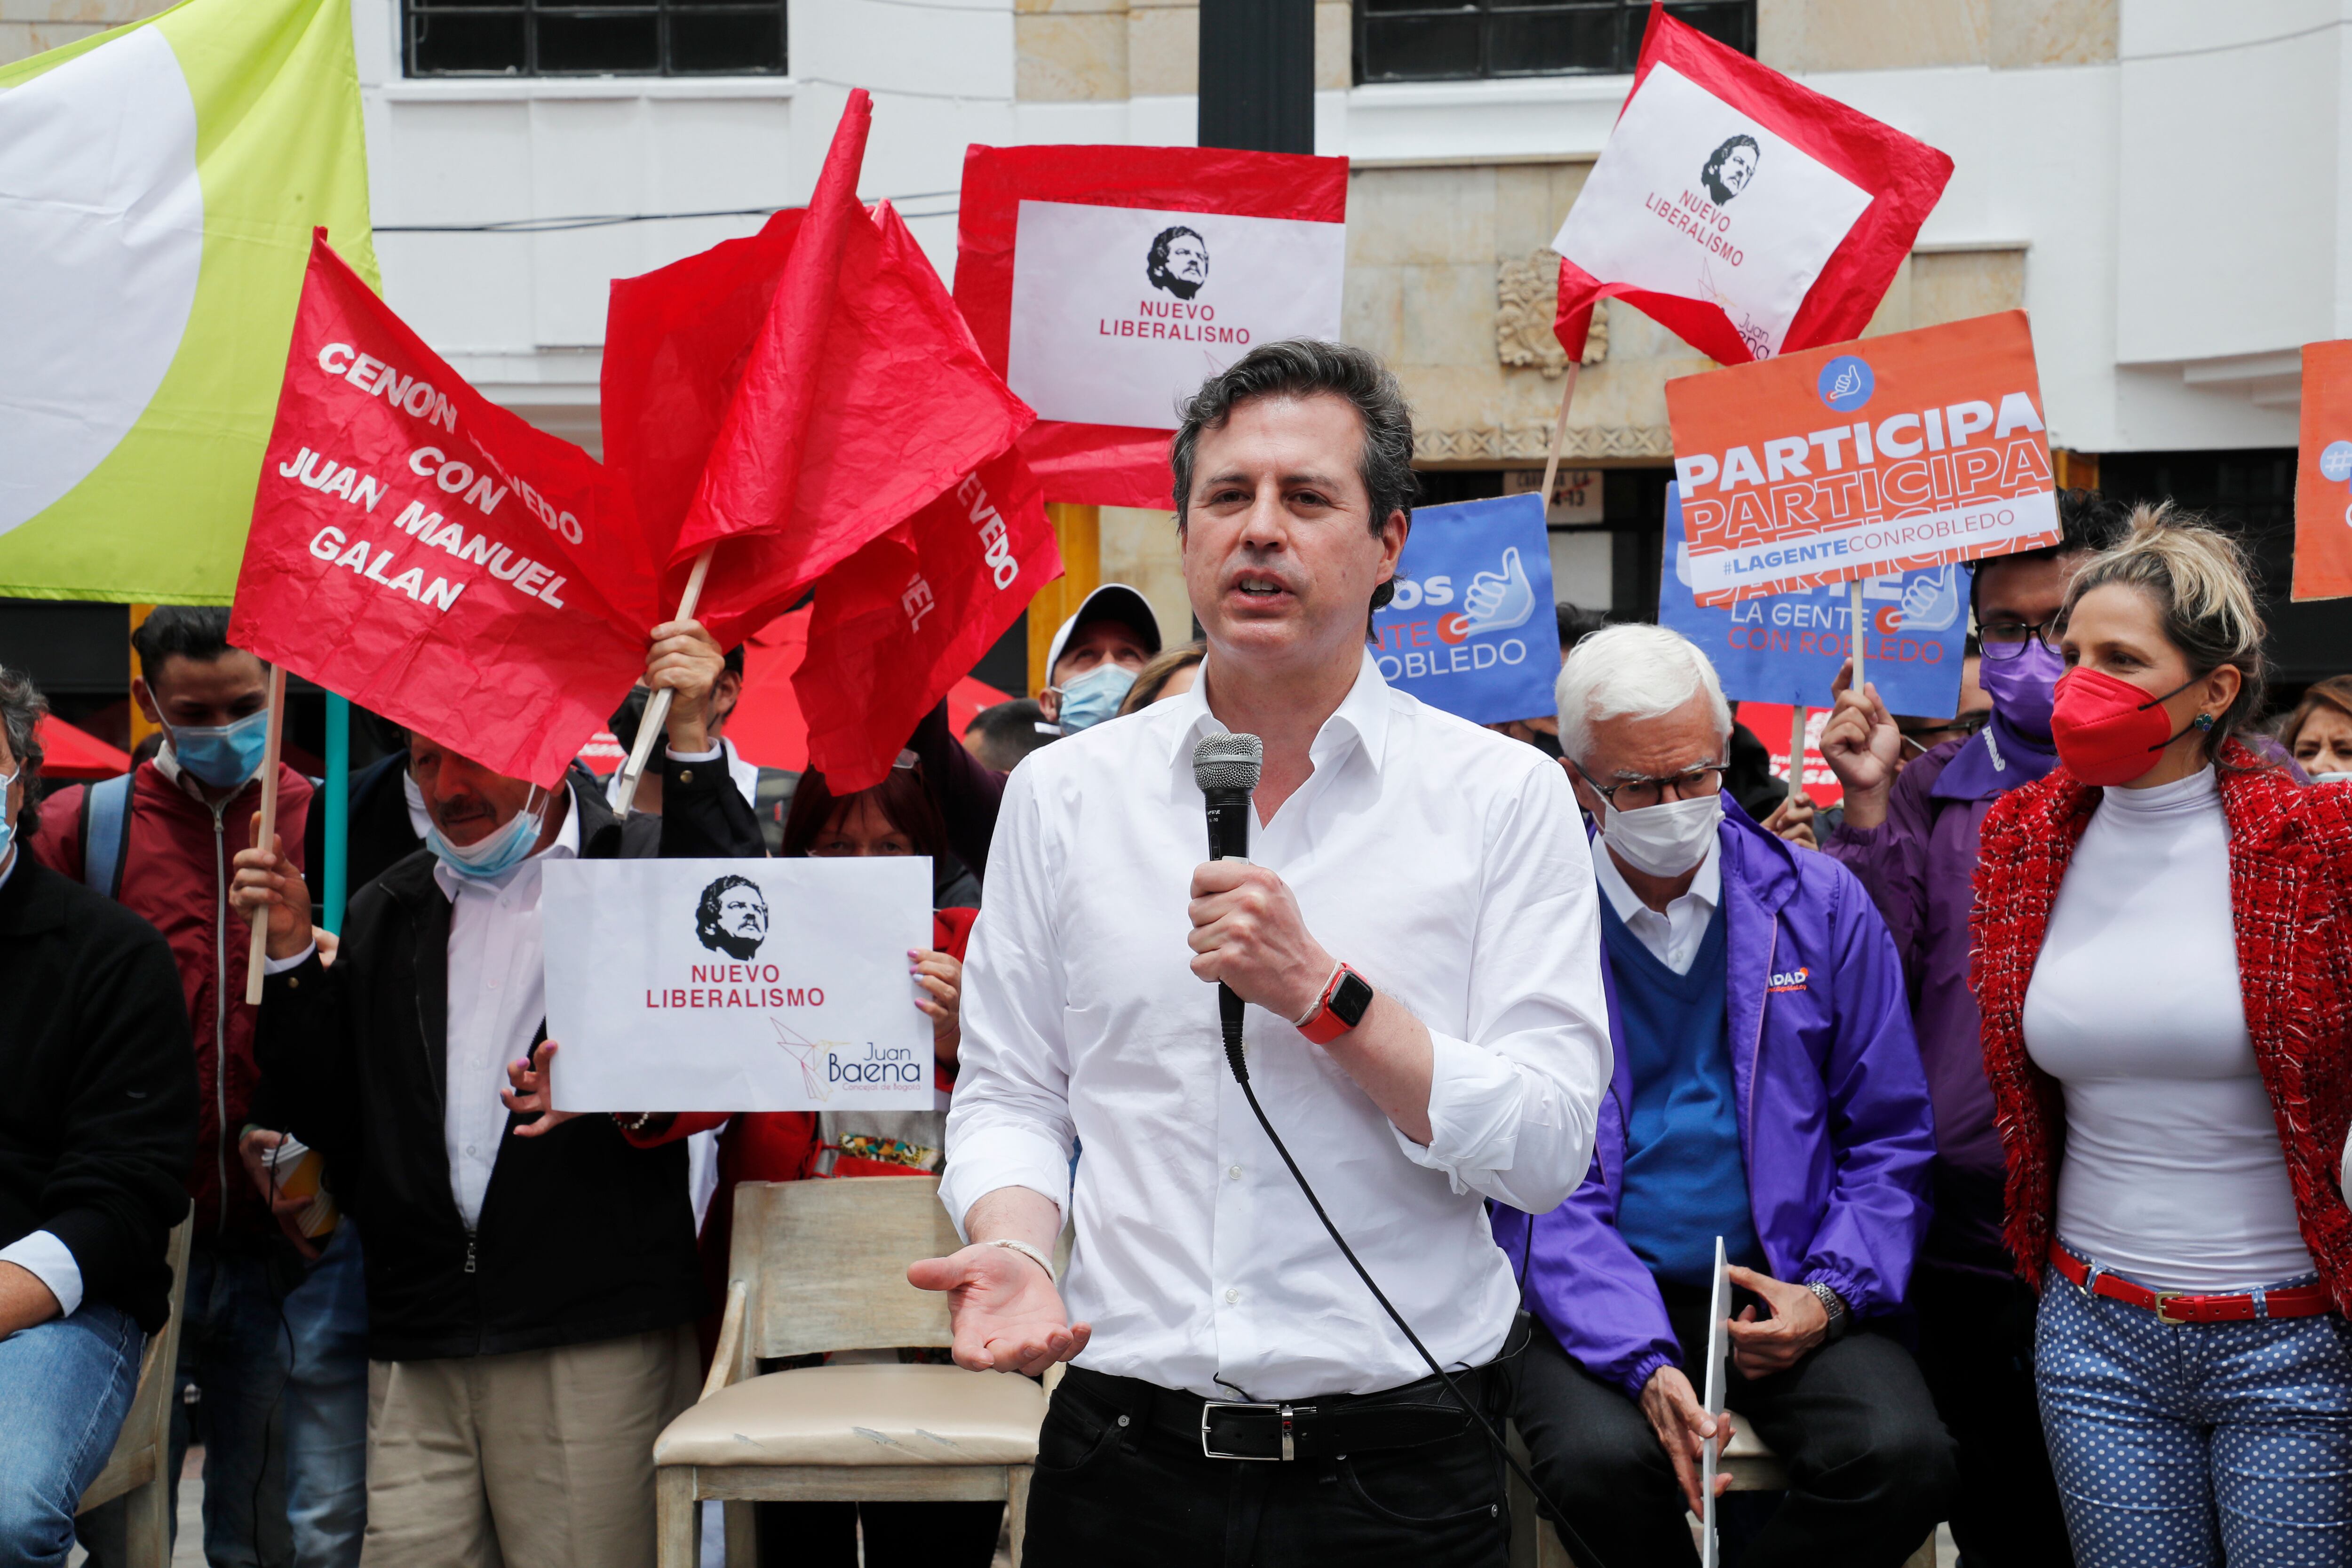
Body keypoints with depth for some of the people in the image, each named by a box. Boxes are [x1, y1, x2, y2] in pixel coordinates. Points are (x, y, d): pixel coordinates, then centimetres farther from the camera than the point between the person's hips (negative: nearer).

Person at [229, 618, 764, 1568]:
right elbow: (329, 1118, 16)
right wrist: (291, 956, 5)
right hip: (415, 1359, 5)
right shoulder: (388, 914, 19)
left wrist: (691, 744, -21)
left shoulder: (638, 867, 3)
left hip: (596, 1347, -4)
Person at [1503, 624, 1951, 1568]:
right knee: (1600, 1457, -32)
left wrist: (1833, 1294, -8)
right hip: (1599, 1300, -2)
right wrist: (1645, 1362, -19)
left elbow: (1890, 1138, 9)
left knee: (1903, 1455, -26)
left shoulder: (1820, 906, 5)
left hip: (1785, 1287, 2)